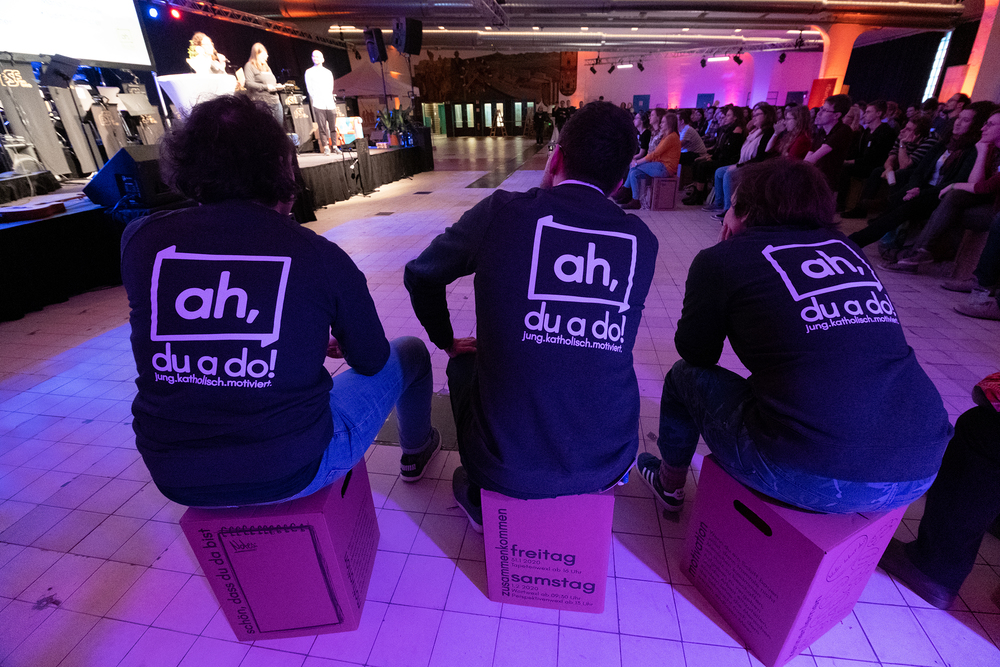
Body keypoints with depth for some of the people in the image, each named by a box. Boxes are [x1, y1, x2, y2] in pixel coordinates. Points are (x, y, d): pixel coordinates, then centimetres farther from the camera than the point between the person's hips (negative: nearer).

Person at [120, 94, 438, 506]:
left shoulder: (140, 240, -6)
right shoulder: (321, 256, -16)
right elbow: (370, 361, -2)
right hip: (290, 470, -4)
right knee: (408, 354, 17)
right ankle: (416, 449, 48)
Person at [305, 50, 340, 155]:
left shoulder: (328, 72, 18)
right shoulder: (309, 72, 10)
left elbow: (331, 88, 14)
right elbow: (309, 89, 5)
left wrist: (330, 98, 0)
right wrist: (316, 99, -4)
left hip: (330, 103, 3)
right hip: (318, 104, -3)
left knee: (333, 126, 1)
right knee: (322, 127, -7)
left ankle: (334, 146, 9)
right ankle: (326, 147, -5)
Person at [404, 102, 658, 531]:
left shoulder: (502, 211, -12)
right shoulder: (643, 241, -4)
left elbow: (419, 275, 5)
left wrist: (448, 343, 21)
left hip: (507, 466, -2)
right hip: (608, 461, 4)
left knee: (466, 361, 26)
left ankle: (478, 499, 41)